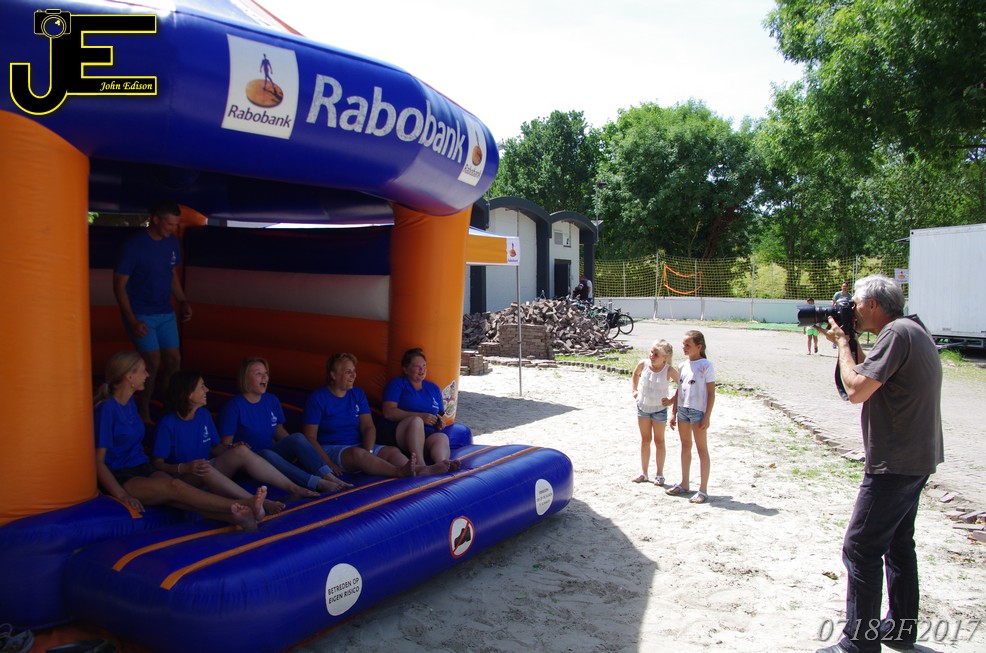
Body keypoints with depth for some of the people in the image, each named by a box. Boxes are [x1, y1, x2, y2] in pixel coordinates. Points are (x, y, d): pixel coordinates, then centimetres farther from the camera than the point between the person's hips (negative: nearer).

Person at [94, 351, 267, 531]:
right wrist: (122, 496, -24)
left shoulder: (129, 402, 14)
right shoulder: (106, 409, -12)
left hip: (142, 469, 6)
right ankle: (241, 507, -44)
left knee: (176, 498, -24)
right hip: (120, 479, -6)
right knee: (175, 486, -30)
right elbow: (98, 461, -14)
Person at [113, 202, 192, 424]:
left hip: (165, 313, 6)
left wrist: (183, 301, 4)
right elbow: (119, 284, -12)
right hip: (141, 314, -6)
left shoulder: (172, 242, 4)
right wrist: (131, 320, -19)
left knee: (174, 360, 3)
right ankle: (143, 414, 9)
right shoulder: (135, 245, -15)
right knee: (153, 363, -9)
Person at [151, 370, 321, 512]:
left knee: (242, 452, -21)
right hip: (183, 479, -5)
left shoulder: (204, 414, 5)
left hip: (209, 467, 5)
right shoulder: (168, 423, -12)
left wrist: (231, 448, -11)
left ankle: (294, 489, -26)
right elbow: (157, 463, -13)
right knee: (205, 471, -40)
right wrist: (184, 468, -30)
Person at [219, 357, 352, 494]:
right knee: (267, 454, -38)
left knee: (297, 437, -23)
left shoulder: (272, 401, 7)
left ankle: (329, 477, -38)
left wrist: (297, 450, 1)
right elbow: (225, 445, -8)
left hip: (273, 451, 5)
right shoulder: (234, 406, -10)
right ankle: (318, 483, -49)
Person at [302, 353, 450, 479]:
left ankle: (421, 471, -45)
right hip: (330, 449, -5)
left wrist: (368, 453, -15)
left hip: (358, 446, 5)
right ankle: (399, 472, -48)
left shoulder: (358, 394, 11)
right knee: (357, 453, -38)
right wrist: (329, 464, -22)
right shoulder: (317, 398, -5)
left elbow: (368, 427, 5)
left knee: (392, 451, -22)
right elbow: (310, 437, -10)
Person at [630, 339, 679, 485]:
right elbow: (635, 375, 11)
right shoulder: (643, 364, -11)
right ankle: (643, 472, 22)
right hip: (642, 406, 3)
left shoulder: (669, 370, -20)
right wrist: (634, 390, 4)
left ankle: (659, 474, 18)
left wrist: (672, 400, -13)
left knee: (659, 441, 8)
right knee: (645, 439, 13)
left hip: (659, 409, -3)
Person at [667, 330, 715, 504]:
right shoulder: (683, 366, 9)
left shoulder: (706, 366, -10)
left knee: (702, 449, 1)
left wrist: (707, 417, -14)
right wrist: (674, 413, 12)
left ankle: (703, 490, 7)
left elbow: (711, 393, -10)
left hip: (698, 411, -7)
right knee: (685, 446, 16)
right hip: (682, 409, 7)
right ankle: (684, 484, 28)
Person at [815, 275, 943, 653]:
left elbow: (857, 390, -26)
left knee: (860, 549, -5)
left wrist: (843, 343, -12)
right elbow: (873, 378, 18)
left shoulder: (897, 333, -19)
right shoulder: (912, 330, 13)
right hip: (916, 459, 11)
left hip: (894, 464, -11)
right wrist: (849, 345, 8)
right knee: (897, 544, 20)